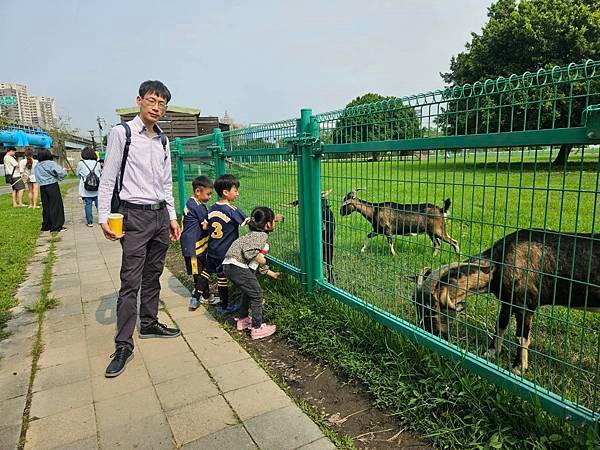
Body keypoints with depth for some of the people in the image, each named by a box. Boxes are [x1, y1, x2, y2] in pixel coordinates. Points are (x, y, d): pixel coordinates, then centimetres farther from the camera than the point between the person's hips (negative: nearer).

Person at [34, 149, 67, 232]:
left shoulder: (37, 166, 11)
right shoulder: (51, 163, -9)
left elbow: (37, 177, 13)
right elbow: (60, 172, -20)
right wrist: (64, 171, 1)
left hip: (42, 187, 6)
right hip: (52, 186, -6)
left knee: (46, 206, 13)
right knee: (56, 206, -2)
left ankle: (46, 226, 19)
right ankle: (56, 226, -2)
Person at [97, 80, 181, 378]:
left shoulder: (163, 140, 11)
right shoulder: (121, 133, -6)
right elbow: (107, 179, -6)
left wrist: (172, 217, 15)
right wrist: (103, 217, -12)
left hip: (160, 214, 6)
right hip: (135, 215, -6)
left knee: (153, 275, 14)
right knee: (130, 281, -5)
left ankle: (149, 323, 29)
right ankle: (123, 345, 4)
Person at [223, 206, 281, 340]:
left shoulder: (255, 234, 22)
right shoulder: (262, 235, -10)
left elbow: (258, 262, 29)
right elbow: (248, 251, -26)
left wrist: (271, 273, 35)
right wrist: (261, 259, -9)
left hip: (229, 265, 10)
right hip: (237, 267, -10)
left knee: (248, 292, 26)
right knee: (256, 294, 1)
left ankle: (242, 320, 40)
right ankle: (257, 328, 10)